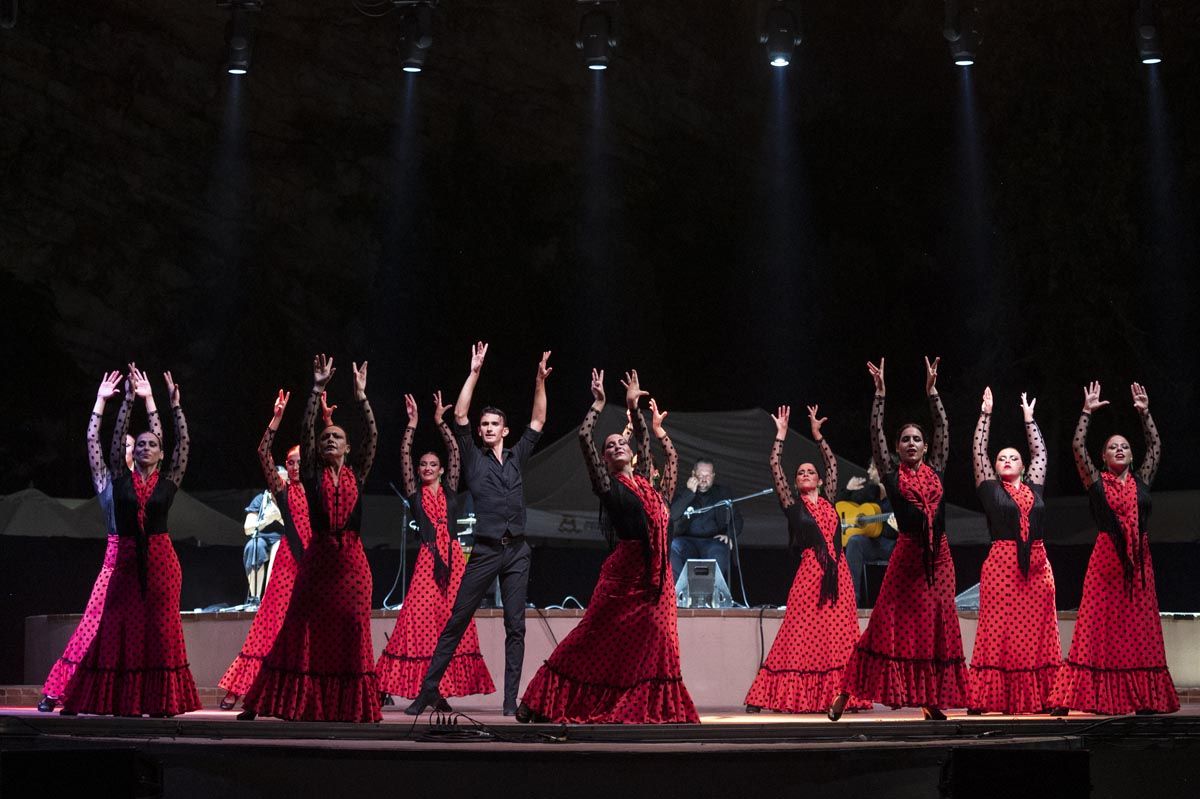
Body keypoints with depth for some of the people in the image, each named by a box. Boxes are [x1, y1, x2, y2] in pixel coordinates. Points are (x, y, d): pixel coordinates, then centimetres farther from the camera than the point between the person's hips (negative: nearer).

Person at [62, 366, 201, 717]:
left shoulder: (168, 481, 5)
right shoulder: (121, 479, 6)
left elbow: (183, 443, -1)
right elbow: (117, 439, 1)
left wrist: (175, 404, -6)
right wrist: (133, 400, -4)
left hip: (161, 560, -1)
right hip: (127, 560, 1)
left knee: (161, 630, -1)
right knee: (119, 629, 1)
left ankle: (159, 701, 1)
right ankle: (123, 700, 6)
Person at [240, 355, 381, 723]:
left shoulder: (356, 474, 9)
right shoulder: (312, 474, 7)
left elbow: (372, 436, 0)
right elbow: (305, 433, -3)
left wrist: (361, 396, -6)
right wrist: (316, 392, -10)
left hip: (352, 560, 1)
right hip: (318, 557, 0)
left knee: (351, 633, -1)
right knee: (302, 630, -2)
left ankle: (349, 705, 3)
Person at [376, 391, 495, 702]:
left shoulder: (449, 490, 12)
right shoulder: (415, 494, 9)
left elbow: (455, 452, 6)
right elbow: (404, 456, 3)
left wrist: (440, 421, 3)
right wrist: (412, 422, 0)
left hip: (453, 559, 2)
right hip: (427, 559, -2)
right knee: (419, 620, -11)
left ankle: (444, 688, 3)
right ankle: (421, 687, -9)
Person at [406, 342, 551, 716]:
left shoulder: (517, 458, 15)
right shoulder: (474, 458, 7)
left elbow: (538, 422, 13)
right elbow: (460, 417, -2)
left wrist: (540, 382, 3)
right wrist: (474, 373, -6)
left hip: (517, 552, 3)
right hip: (485, 551, -2)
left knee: (515, 626, 0)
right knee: (457, 621, -1)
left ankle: (511, 700, 2)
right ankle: (429, 689, 5)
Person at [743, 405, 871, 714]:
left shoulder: (828, 501, 15)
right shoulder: (793, 505, 5)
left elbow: (832, 464, 23)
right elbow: (775, 467, 0)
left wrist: (817, 434, 21)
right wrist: (781, 434, 4)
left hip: (838, 573, 4)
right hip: (811, 572, -4)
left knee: (838, 637, 2)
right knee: (800, 637, -8)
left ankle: (838, 695, 4)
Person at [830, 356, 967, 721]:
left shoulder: (935, 470, 12)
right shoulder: (893, 474, 4)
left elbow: (942, 428, 12)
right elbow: (876, 434, -1)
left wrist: (932, 389, 9)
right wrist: (880, 392, -3)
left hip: (938, 555, 4)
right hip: (908, 553, -4)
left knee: (938, 627, 3)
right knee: (890, 624, -5)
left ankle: (932, 700, 9)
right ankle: (846, 694, -1)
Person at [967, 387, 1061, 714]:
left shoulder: (1034, 487, 15)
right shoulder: (990, 488, 7)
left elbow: (1040, 452, 22)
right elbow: (978, 450, 6)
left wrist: (1029, 418, 26)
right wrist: (986, 413, 9)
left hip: (1037, 567, 4)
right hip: (1001, 564, -4)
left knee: (1037, 632, 3)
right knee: (998, 631, -6)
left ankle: (1038, 698, 5)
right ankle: (990, 697, -6)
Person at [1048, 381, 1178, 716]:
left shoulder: (1141, 481, 12)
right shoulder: (1097, 481, 4)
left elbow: (1155, 446, 14)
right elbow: (1078, 447, -4)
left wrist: (1145, 412, 11)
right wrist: (1088, 411, -4)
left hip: (1139, 560, 3)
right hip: (1106, 558, -3)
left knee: (1139, 629, 3)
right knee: (1097, 626, -7)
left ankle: (1142, 697, 6)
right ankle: (1070, 696, -7)